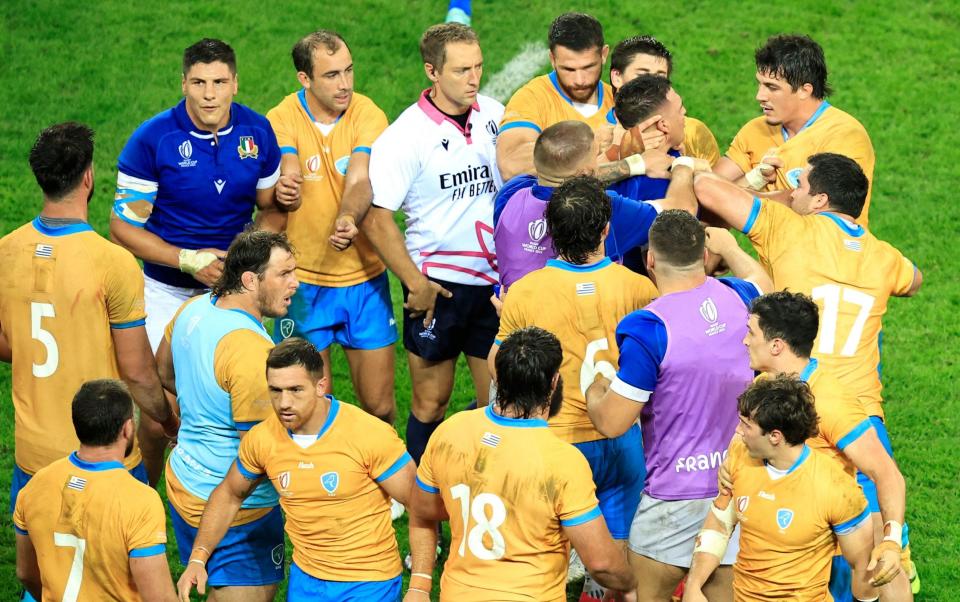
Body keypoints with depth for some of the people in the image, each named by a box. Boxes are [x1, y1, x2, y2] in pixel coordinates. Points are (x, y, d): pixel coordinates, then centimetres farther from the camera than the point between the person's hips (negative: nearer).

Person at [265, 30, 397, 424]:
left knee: (379, 405, 5)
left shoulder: (367, 115, -6)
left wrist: (348, 220, -43)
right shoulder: (282, 120, -7)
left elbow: (361, 180, -21)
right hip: (304, 282, -1)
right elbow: (289, 178, -24)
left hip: (365, 277, 1)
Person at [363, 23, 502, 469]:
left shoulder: (495, 115, 1)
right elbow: (376, 220, -13)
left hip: (493, 280, 4)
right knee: (431, 403, 4)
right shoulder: (405, 135, -12)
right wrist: (416, 284, -14)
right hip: (437, 285, -4)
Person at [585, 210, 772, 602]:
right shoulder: (735, 297, -1)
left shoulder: (650, 330, -22)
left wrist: (593, 389, 4)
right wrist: (728, 247, 45)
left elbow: (611, 423, -18)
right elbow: (762, 284, 28)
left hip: (677, 494, -6)